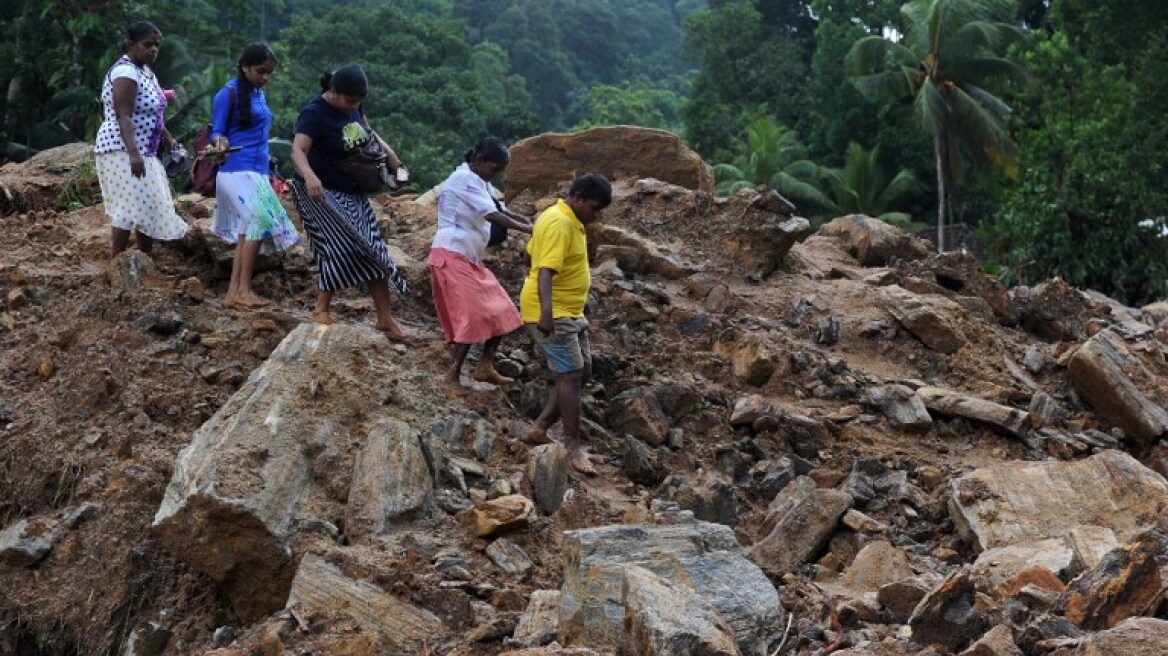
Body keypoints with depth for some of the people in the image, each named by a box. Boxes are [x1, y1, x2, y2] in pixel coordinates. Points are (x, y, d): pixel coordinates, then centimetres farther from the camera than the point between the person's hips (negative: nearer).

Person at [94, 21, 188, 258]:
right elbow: (123, 116, -25)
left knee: (147, 208, 11)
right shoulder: (126, 72, -17)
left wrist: (169, 139, 18)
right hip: (123, 151, -10)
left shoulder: (146, 72, 14)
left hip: (144, 153, 10)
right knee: (129, 210, -13)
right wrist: (133, 153, -34)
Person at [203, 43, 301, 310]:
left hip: (257, 172, 8)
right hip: (237, 170, -8)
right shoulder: (229, 94, -8)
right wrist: (220, 145, -29)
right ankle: (244, 290, -17)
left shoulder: (258, 93, 15)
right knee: (260, 222, -19)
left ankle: (233, 293, 3)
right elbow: (217, 131, -6)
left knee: (247, 230, 3)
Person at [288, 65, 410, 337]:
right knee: (341, 248, -19)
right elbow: (298, 150, -35)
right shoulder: (314, 114, -22)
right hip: (322, 192, -7)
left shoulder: (353, 105, -1)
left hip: (352, 192, 8)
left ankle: (385, 319, 9)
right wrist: (309, 176, -54)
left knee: (373, 251, 4)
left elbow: (366, 130, 21)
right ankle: (320, 310, -5)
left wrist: (388, 152, 8)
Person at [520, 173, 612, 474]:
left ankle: (541, 427, 16)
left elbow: (534, 253, 23)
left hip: (569, 312, 11)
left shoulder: (566, 220, 12)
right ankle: (573, 447, -5)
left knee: (583, 372, 12)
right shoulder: (560, 224, -20)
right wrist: (546, 312, -41)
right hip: (553, 314, -11)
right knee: (571, 376, -9)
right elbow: (545, 271, -30)